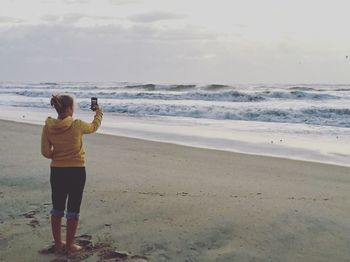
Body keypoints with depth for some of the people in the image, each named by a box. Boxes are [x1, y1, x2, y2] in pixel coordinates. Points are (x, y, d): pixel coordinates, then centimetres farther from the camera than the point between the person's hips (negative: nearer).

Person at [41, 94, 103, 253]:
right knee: (73, 209, 9)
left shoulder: (47, 127, -6)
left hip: (57, 171, 3)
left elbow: (46, 152, -4)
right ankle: (69, 244, 17)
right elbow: (94, 127, 7)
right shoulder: (77, 125, -14)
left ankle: (58, 243, 26)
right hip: (76, 171, -3)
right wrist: (99, 113, 26)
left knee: (57, 208, 17)